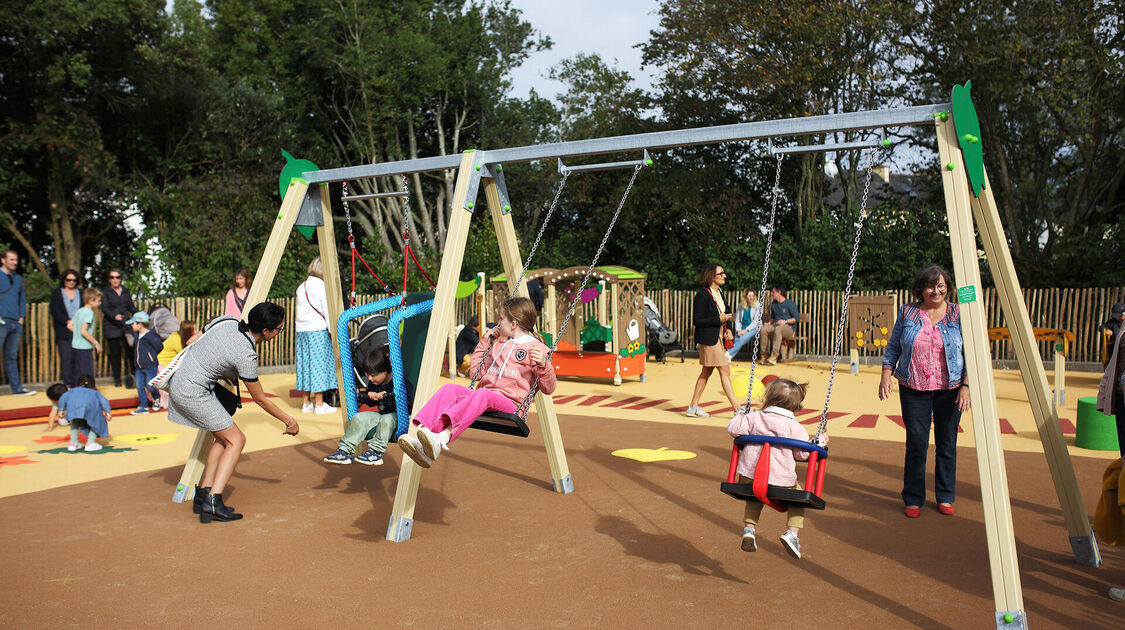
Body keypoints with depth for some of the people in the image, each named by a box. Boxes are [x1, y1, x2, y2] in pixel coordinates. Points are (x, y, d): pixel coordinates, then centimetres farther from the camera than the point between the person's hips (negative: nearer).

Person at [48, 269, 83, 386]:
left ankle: (76, 384, -2)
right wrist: (67, 322, -11)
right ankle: (67, 384, -6)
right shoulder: (56, 293, 11)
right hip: (63, 332, -1)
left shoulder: (81, 293, 15)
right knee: (66, 358, -8)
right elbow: (54, 311, 0)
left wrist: (75, 321, -9)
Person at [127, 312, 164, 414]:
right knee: (140, 387, 6)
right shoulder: (137, 336, 9)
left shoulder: (150, 336, -16)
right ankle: (143, 407, 14)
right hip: (139, 367, 8)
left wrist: (151, 356, -1)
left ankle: (157, 399, 24)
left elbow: (159, 347, -11)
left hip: (150, 366, -8)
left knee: (150, 386, -3)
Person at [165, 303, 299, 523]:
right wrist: (289, 421, 3)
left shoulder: (226, 322, -1)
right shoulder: (246, 356, -20)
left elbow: (191, 342, 13)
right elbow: (260, 399, -9)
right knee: (236, 440, -2)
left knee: (224, 436, 15)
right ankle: (213, 503, -11)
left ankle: (202, 494, 15)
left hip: (178, 380, 9)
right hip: (193, 393, -9)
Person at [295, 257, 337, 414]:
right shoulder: (322, 286, -8)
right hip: (318, 330, -7)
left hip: (301, 330, 7)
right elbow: (328, 312, -11)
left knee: (305, 364, 9)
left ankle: (306, 403, 14)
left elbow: (300, 311, 15)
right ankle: (319, 404, 0)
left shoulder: (301, 287, 13)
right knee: (319, 365, -3)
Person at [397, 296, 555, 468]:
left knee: (483, 394, -38)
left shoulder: (535, 348, 5)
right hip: (481, 399, 6)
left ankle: (442, 439, -57)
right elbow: (476, 371, 32)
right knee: (450, 388, -21)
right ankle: (422, 440, -41)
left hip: (510, 405, -6)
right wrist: (485, 341, 28)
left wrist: (543, 365, -21)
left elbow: (548, 389, -1)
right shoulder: (498, 345, 28)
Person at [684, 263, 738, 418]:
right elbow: (696, 321, -18)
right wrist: (719, 320, -20)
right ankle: (736, 408, -4)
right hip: (708, 338, -9)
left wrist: (727, 329, 6)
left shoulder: (719, 292, 12)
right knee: (724, 370, -8)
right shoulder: (702, 295, -15)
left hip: (718, 337, 9)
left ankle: (693, 407, 19)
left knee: (706, 372, 11)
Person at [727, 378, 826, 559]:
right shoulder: (794, 427, -2)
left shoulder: (754, 417, 2)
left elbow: (734, 429, 3)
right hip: (781, 480, -2)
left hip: (750, 476, 2)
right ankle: (793, 531, 2)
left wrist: (739, 417, 24)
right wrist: (820, 441, 17)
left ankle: (749, 528, 10)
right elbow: (803, 453, 1)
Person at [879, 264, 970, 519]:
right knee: (916, 444, 2)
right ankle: (913, 500, 16)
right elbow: (893, 347, 8)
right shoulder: (907, 312, 2)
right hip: (914, 388, 0)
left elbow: (969, 354, 1)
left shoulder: (958, 315, 1)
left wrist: (966, 385, -8)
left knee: (947, 445, 8)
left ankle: (945, 497, 25)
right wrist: (886, 374, -3)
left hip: (949, 390, 0)